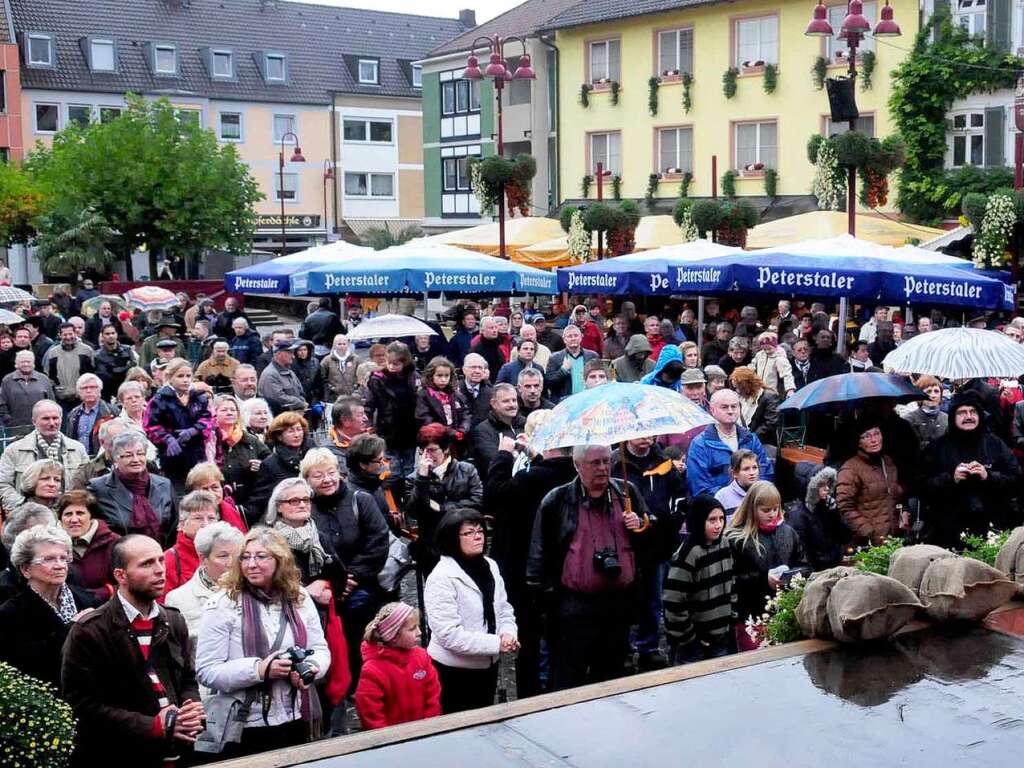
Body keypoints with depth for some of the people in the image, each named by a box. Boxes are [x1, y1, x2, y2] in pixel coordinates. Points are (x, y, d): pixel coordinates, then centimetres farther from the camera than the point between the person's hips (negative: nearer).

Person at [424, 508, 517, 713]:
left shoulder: (490, 566, 2)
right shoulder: (442, 578, -21)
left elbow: (504, 609, 11)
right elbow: (449, 635, -25)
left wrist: (508, 633, -11)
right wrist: (496, 644, -24)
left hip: (488, 665, 7)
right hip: (454, 671, -7)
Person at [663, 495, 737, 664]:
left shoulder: (723, 545, 3)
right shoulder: (687, 554, -19)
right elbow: (674, 604, -20)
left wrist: (731, 621, 10)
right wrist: (691, 639, -13)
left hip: (721, 639, 6)